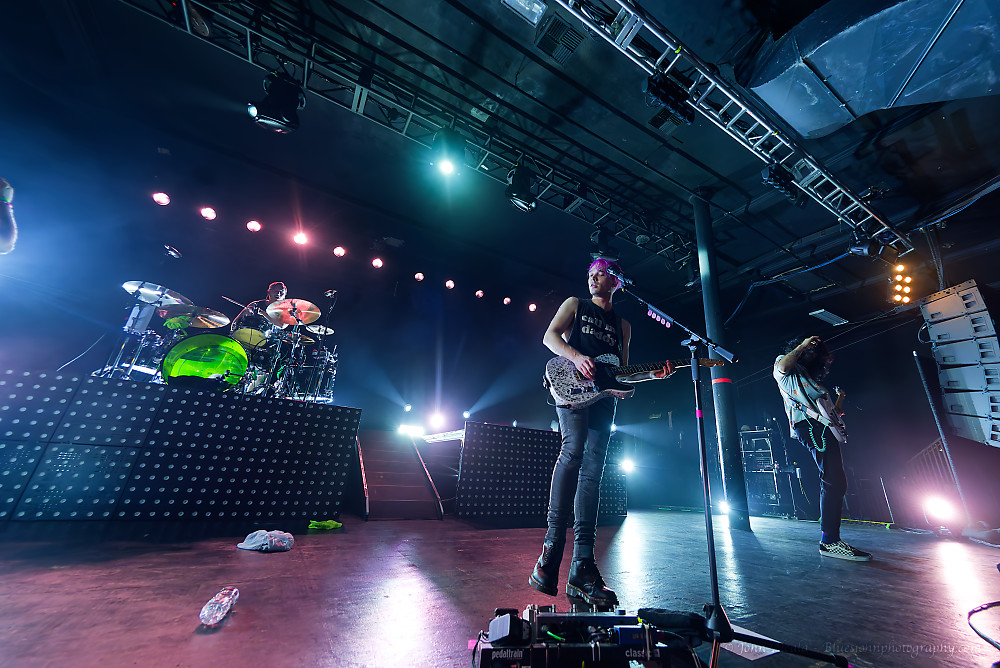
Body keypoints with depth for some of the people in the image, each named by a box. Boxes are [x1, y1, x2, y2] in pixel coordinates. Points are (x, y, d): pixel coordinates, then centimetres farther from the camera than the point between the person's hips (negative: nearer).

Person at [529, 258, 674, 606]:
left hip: (603, 397, 4)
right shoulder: (575, 304, 19)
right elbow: (550, 336, 3)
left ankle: (582, 568, -6)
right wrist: (576, 356, -14)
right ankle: (552, 547, -24)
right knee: (573, 451, -27)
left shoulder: (622, 325, 27)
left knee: (592, 471, -6)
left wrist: (654, 373, 7)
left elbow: (622, 374, 24)